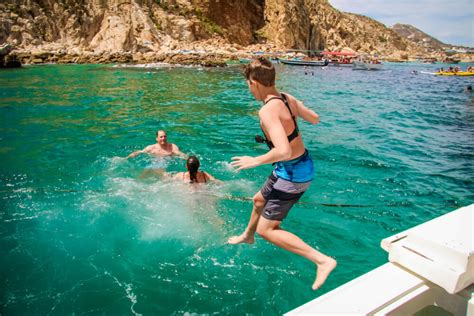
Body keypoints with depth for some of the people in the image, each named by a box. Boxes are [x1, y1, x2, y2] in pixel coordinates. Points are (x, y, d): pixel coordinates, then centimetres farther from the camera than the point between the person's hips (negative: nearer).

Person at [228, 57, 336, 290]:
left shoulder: (267, 111, -27)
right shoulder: (288, 98, -2)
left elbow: (283, 151, -38)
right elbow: (315, 119, 14)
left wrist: (255, 161, -23)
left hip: (292, 174, -9)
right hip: (303, 166, 9)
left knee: (266, 230, -1)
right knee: (259, 200, 30)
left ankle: (322, 260, -4)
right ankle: (247, 236, 58)